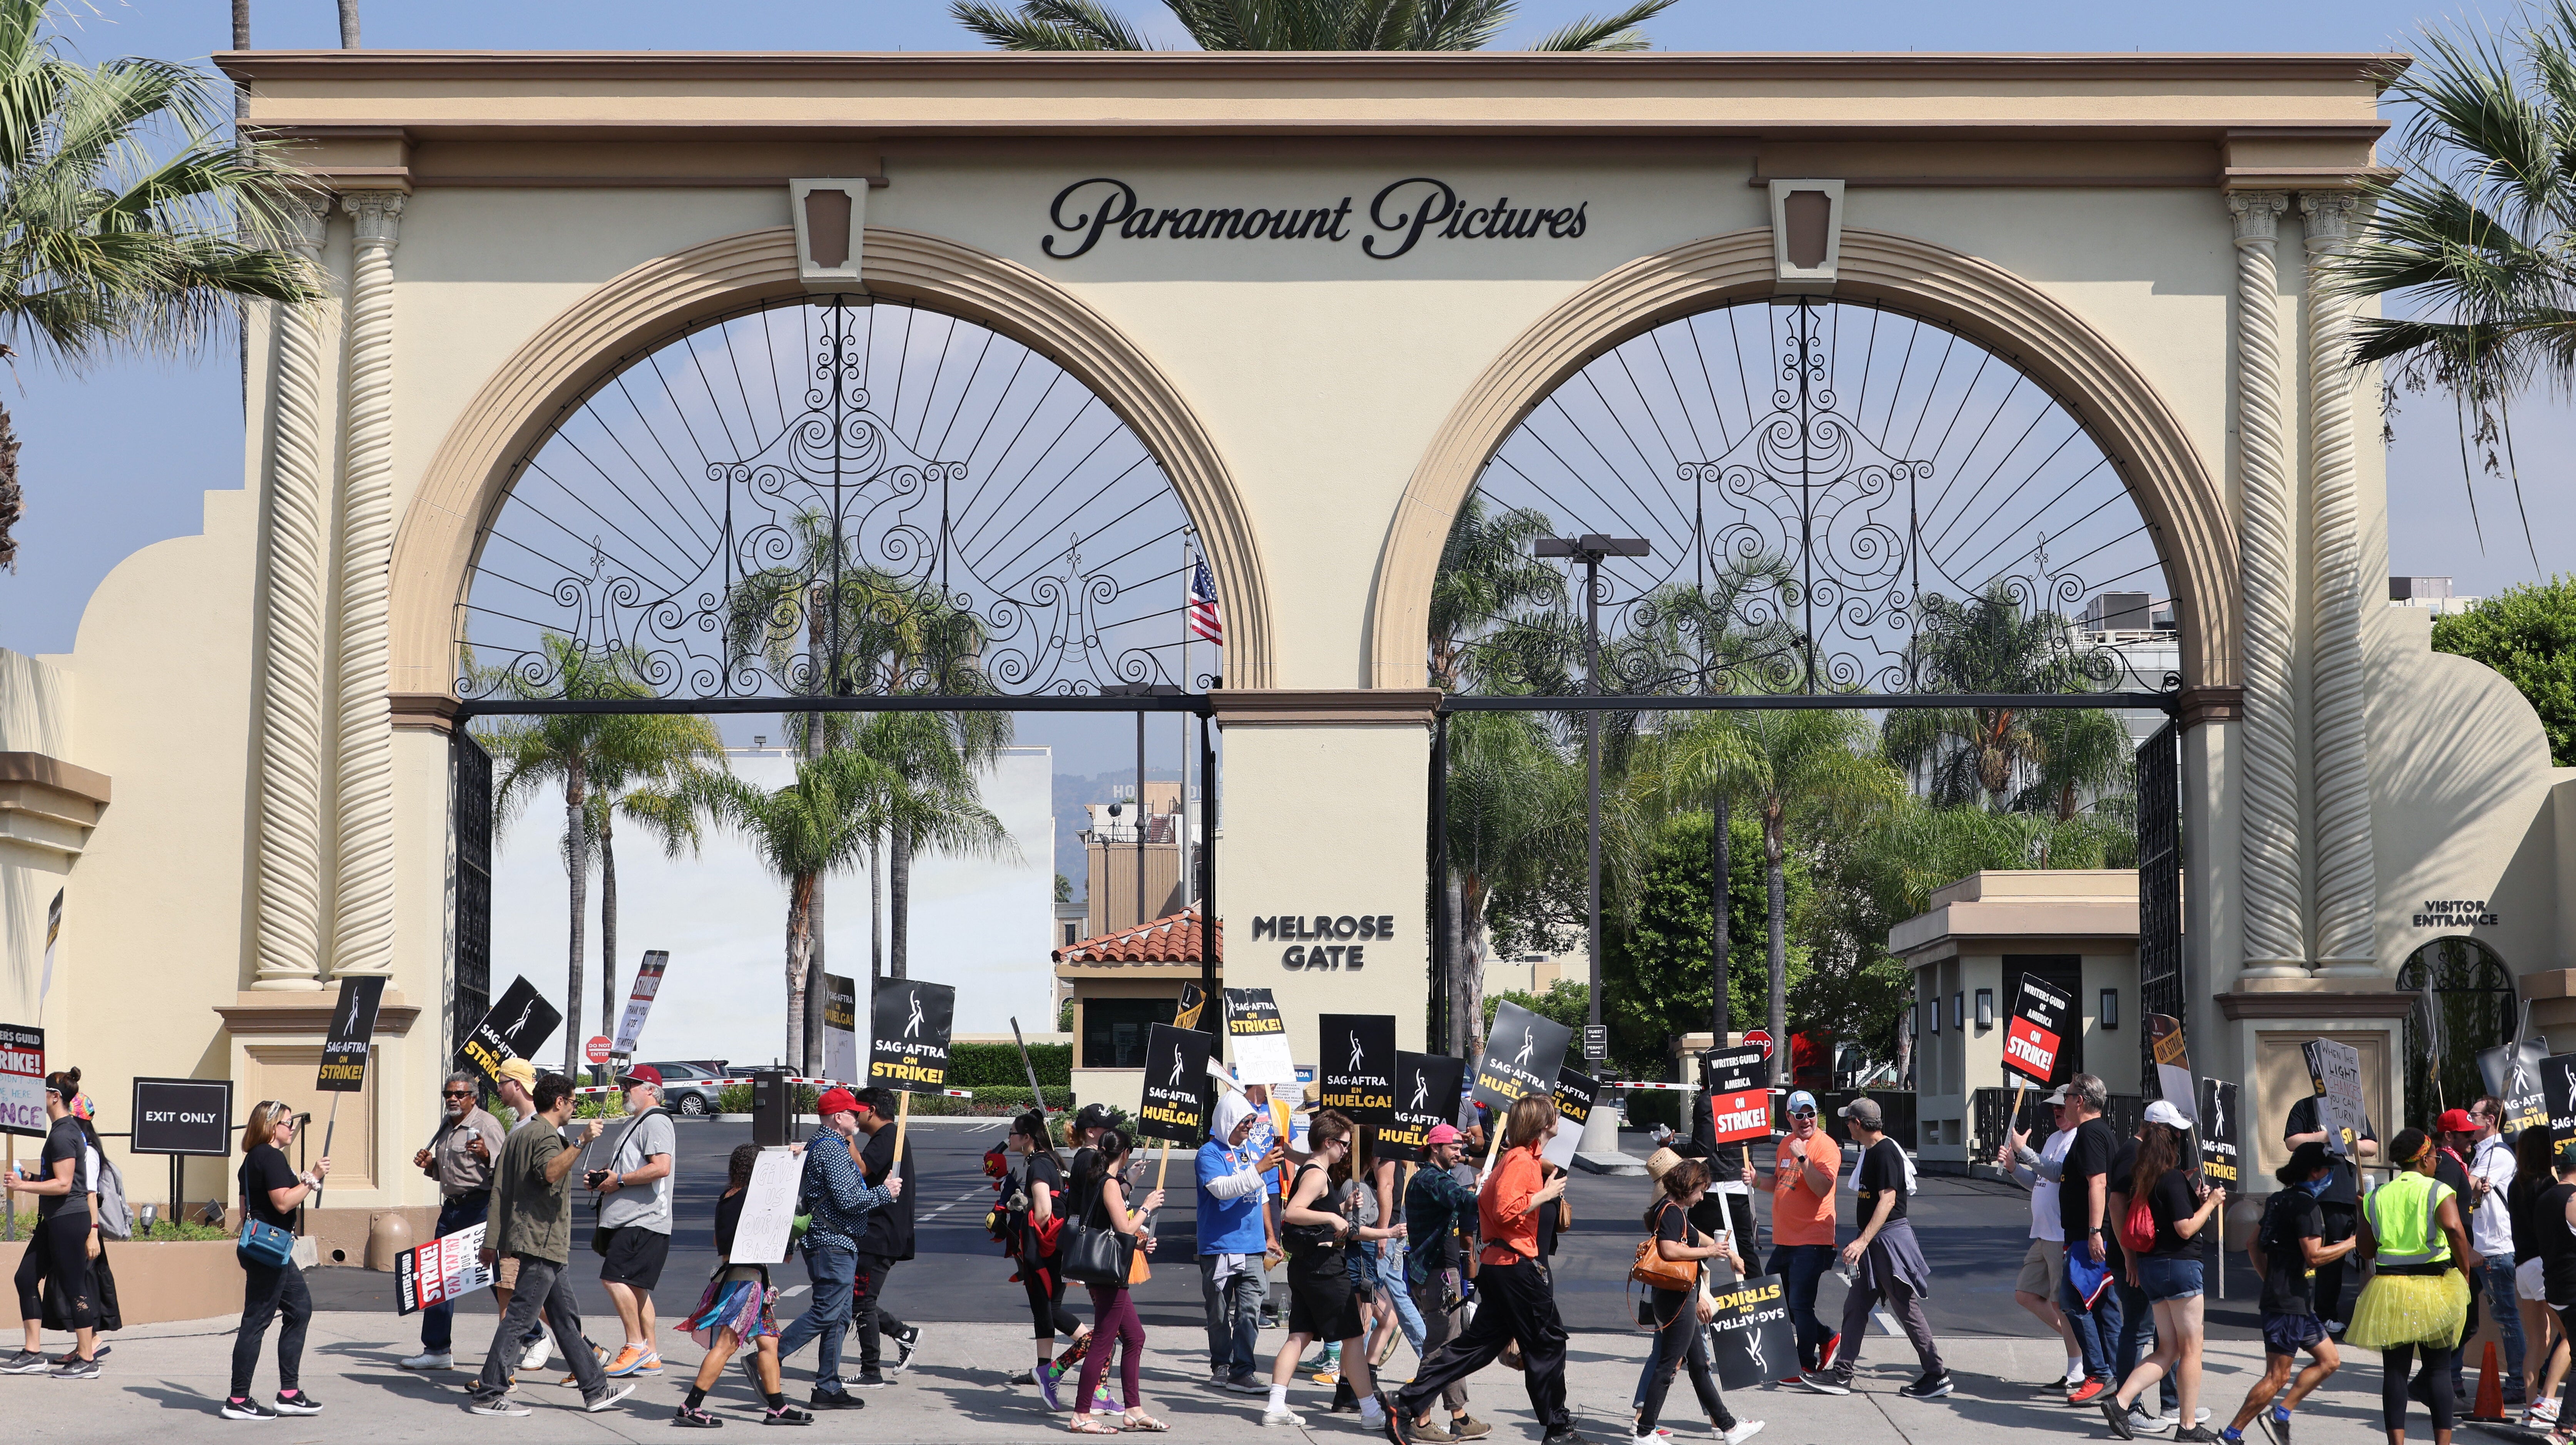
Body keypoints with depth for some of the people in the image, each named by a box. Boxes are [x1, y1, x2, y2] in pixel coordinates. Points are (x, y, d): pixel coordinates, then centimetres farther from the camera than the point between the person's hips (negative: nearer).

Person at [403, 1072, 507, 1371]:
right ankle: (437, 1350, 13)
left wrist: (486, 1156, -36)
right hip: (452, 1207, 9)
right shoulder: (446, 1127, 16)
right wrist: (430, 1165, 7)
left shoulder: (487, 1125, -10)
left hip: (480, 1207, -9)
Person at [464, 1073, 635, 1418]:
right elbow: (550, 1172, -34)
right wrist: (582, 1141, -38)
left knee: (565, 1318, 12)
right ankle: (488, 1394, -8)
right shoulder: (547, 1136, -11)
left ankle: (596, 1390, 16)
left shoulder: (518, 1136, 17)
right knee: (519, 1318, -9)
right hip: (543, 1242, -10)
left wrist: (493, 1241, 17)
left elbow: (499, 1191, 17)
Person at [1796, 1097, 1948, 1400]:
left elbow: (1888, 1199, -25)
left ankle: (1938, 1376, 1)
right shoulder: (1871, 1151, 15)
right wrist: (1863, 1242, 24)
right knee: (1855, 1306, 9)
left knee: (1907, 1310, -5)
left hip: (1890, 1238, -10)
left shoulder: (1885, 1152, -16)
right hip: (1874, 1243, 10)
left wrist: (1863, 1241, -31)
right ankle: (1841, 1375, 11)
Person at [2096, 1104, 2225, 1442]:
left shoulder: (2144, 1176, 9)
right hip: (2179, 1264, -8)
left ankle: (2120, 1401, -1)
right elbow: (2186, 1229, -17)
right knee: (2191, 1348, 2)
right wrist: (2210, 1202, -5)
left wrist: (2196, 1197, 20)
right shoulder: (2174, 1178, -15)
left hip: (2151, 1266, 8)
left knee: (2168, 1350, 12)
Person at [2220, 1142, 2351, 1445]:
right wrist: (2352, 1244, -10)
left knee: (2330, 1360, 14)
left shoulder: (2280, 1199, 14)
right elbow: (2314, 1256, -20)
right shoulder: (2305, 1204, -15)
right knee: (2277, 1377, -6)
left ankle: (2280, 1414, 10)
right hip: (2290, 1302, -10)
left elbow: (2253, 1245, 18)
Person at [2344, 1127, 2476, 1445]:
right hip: (2434, 1288, -3)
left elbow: (2366, 1250, 9)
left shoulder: (2378, 1196, 8)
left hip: (2389, 1288, 3)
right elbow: (2454, 1229, -22)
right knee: (2439, 1368, 5)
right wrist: (2465, 1270, -11)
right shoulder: (2438, 1191, -5)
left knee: (2395, 1370, 4)